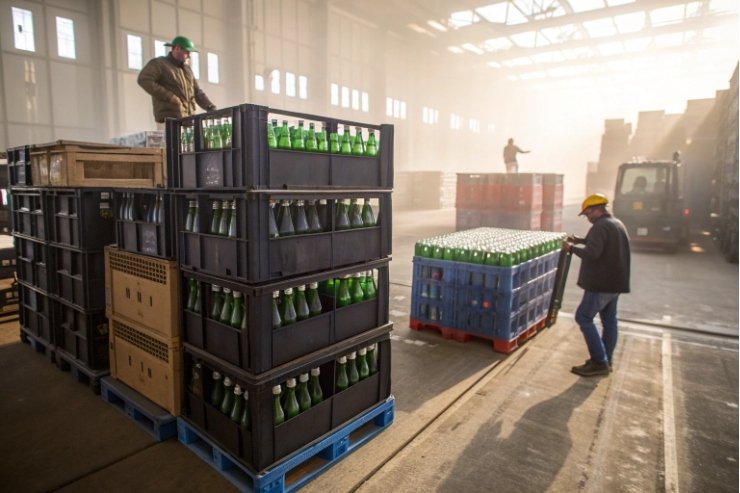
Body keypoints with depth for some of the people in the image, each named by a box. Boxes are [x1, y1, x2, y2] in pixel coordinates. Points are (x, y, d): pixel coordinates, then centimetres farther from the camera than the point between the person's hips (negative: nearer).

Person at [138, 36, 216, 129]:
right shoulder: (158, 63, 3)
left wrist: (211, 108, 6)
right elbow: (144, 80, -11)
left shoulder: (187, 68, 23)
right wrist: (169, 97, -17)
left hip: (189, 120, 6)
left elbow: (197, 92, 22)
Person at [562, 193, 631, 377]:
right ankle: (606, 360, 23)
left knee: (584, 317, -4)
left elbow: (591, 253, -29)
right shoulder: (617, 224, 15)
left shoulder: (601, 226, -19)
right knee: (609, 320, 14)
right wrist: (581, 240, 21)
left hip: (601, 283, -10)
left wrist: (572, 248, -15)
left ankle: (599, 362, -4)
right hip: (615, 281, 10)